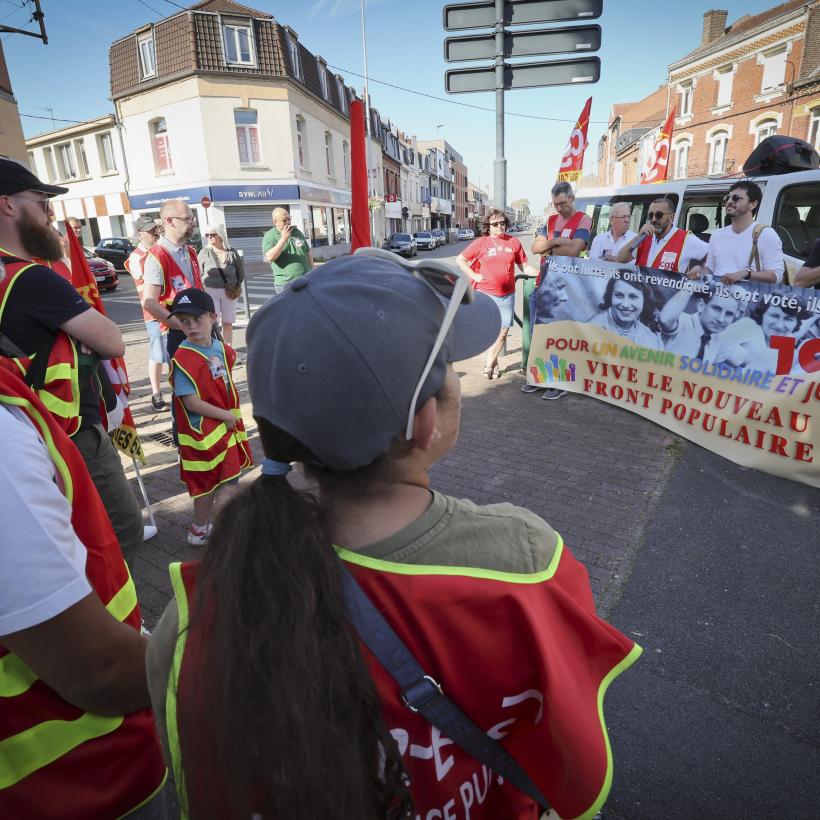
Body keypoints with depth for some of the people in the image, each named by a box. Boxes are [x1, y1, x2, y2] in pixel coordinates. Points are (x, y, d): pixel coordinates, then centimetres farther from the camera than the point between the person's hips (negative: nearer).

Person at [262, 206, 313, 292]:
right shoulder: (269, 237, -4)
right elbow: (269, 257, -19)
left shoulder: (297, 232, 12)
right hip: (286, 283, -5)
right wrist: (283, 238, -22)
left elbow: (308, 252, 19)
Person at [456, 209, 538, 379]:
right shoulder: (481, 242, 0)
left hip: (507, 295, 3)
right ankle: (493, 364, 17)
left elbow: (524, 266, 11)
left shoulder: (513, 242, 7)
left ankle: (488, 364, 17)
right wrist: (474, 276, -5)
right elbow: (460, 259, 2)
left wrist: (541, 274, -3)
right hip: (485, 294, -2)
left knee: (503, 331, 3)